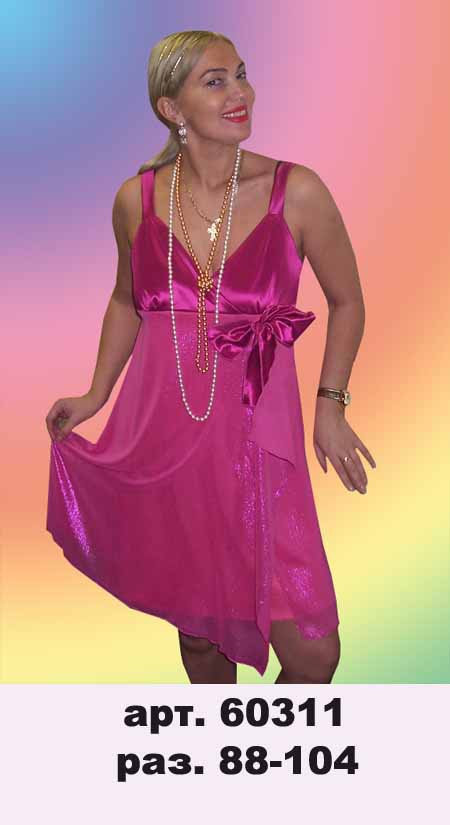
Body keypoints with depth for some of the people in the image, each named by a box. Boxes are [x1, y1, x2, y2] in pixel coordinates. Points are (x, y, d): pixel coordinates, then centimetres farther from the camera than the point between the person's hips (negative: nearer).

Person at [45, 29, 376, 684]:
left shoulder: (296, 192, -5)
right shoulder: (136, 199, 2)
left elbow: (346, 301, 7)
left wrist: (331, 402, 0)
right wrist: (96, 396, 13)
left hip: (255, 434, -2)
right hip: (159, 433, 2)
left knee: (311, 651, -4)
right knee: (196, 626, 16)